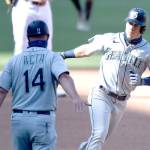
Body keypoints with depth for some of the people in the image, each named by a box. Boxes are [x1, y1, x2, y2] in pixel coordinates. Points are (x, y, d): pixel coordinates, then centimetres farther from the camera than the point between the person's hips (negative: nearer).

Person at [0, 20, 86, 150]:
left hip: (18, 119, 4)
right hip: (43, 120, -3)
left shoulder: (14, 61, 7)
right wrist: (75, 97, -37)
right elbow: (63, 77, -22)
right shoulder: (52, 57, -1)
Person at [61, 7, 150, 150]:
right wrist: (61, 55, 15)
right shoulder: (110, 39, -1)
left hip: (121, 102, 2)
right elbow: (86, 50, 10)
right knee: (99, 135, -19)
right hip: (101, 95, -2)